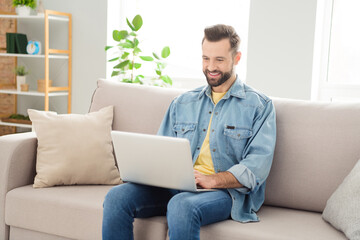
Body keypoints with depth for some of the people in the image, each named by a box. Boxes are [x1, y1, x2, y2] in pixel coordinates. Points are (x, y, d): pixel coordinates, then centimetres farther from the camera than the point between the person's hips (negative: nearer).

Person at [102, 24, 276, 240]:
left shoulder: (259, 105, 4)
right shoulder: (182, 103, 21)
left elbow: (257, 168, -7)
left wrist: (212, 180, -22)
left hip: (226, 192, -4)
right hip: (175, 187, 5)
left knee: (181, 206, -38)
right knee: (117, 197, -21)